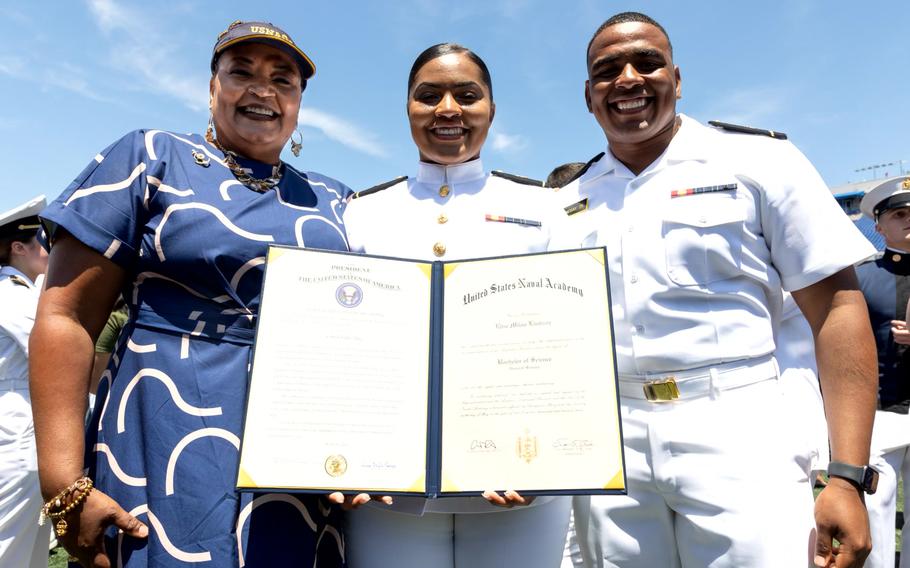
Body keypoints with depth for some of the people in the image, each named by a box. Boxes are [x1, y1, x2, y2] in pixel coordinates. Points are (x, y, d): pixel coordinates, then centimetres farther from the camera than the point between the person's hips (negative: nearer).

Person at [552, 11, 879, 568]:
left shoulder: (758, 161, 2)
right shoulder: (566, 200, 10)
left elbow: (837, 306, -3)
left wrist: (848, 476, -10)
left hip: (737, 438, -2)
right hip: (606, 451, 3)